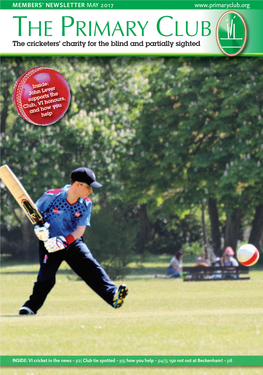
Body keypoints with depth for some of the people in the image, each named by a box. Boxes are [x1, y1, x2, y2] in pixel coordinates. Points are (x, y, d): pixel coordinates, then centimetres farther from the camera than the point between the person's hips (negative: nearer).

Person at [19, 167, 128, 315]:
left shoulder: (86, 204, -6)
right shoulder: (51, 197, -16)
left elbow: (80, 230, -7)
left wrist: (63, 241, -23)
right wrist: (38, 227, -18)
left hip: (73, 242, 2)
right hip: (50, 242, -2)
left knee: (91, 267, -16)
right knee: (46, 276, -11)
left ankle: (113, 295, -27)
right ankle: (31, 306, 8)